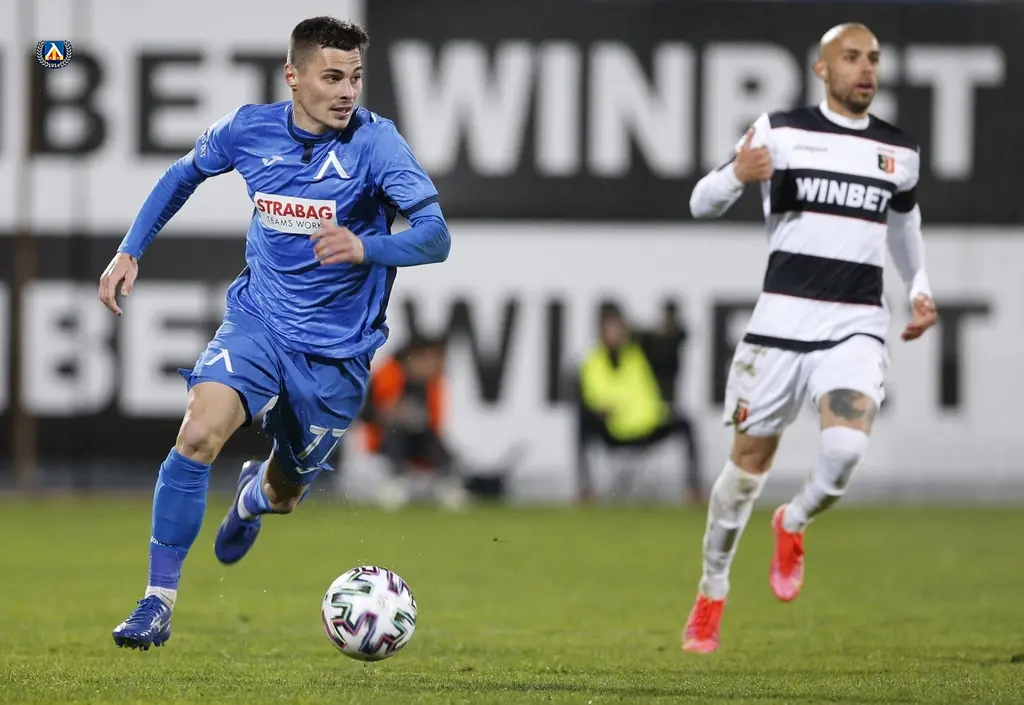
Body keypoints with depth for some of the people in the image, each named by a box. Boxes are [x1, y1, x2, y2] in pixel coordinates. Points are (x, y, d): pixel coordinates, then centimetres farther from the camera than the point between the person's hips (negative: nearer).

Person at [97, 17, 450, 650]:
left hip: (337, 348, -1)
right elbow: (184, 175, 16)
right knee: (200, 433, -26)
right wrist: (130, 252, 10)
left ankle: (256, 492, 54)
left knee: (283, 495, 13)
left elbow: (435, 238, -25)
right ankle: (159, 602, -17)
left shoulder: (375, 141, -17)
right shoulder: (250, 130, -6)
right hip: (258, 319, 1)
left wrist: (366, 248, -43)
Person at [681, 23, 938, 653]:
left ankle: (794, 525, 9)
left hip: (858, 327, 1)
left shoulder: (900, 150, 12)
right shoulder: (779, 132, 1)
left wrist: (920, 291, 18)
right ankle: (712, 594, 24)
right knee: (752, 458, 5)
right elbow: (702, 204, 3)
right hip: (782, 318, -1)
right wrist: (736, 176, -18)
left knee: (847, 447, -23)